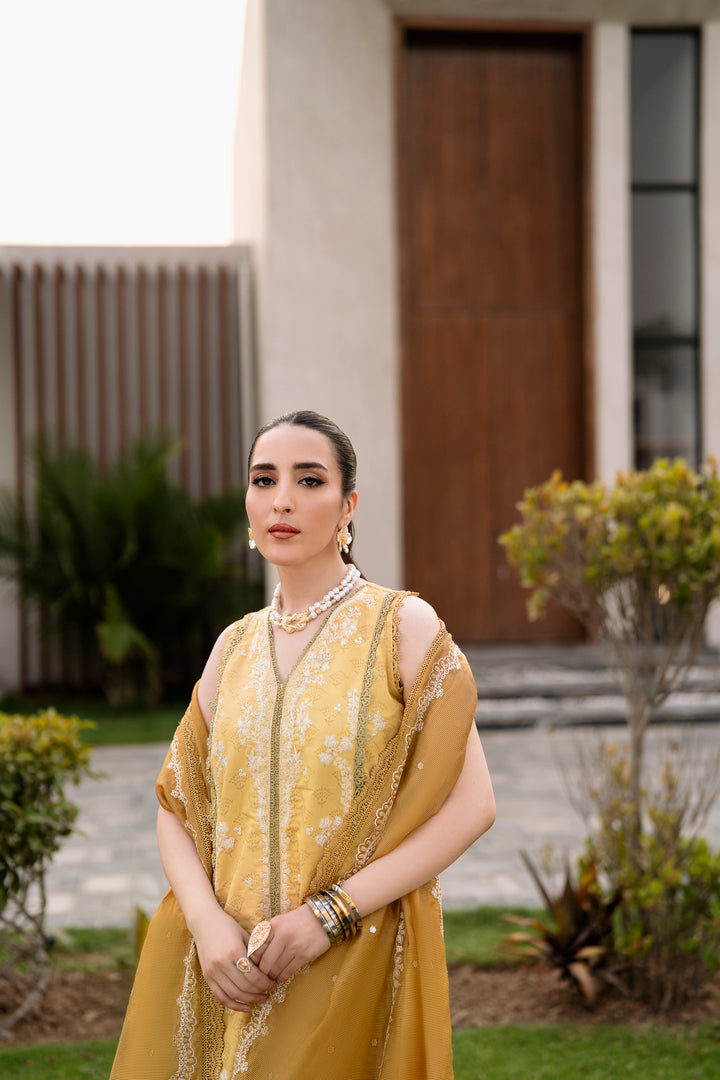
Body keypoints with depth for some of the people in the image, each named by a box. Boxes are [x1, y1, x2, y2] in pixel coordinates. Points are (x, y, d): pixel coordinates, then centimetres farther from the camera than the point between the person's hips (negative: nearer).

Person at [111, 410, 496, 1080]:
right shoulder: (235, 646, 9)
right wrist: (207, 922, -10)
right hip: (228, 971, 4)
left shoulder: (402, 626, -5)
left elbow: (471, 805, -10)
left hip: (355, 967, -4)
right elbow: (177, 804, 9)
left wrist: (330, 914, -16)